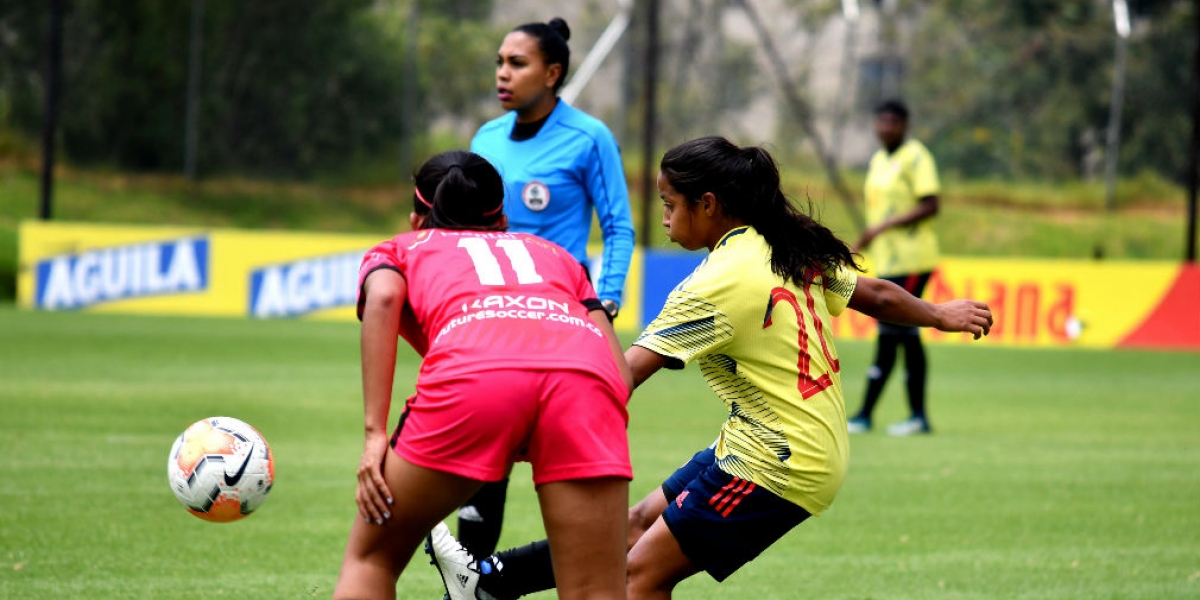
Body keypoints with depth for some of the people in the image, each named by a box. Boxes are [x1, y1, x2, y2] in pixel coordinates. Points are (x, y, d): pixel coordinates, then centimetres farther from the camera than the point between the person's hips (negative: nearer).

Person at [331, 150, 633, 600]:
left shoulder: (399, 250, 34)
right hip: (585, 374, 2)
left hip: (472, 369, -2)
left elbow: (383, 297, 8)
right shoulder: (555, 255, 40)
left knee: (370, 559, 19)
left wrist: (374, 433, 4)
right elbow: (620, 373, 25)